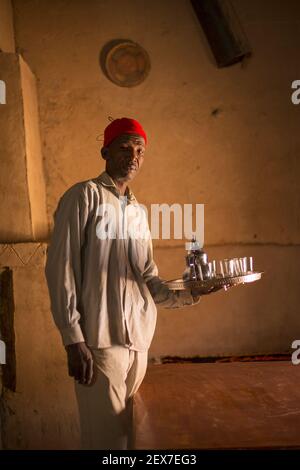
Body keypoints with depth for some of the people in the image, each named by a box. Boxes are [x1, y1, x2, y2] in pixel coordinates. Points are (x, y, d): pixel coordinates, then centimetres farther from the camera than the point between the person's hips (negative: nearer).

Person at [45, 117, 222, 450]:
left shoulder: (137, 210, 18)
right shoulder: (84, 196, -2)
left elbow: (148, 279, 15)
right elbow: (61, 268, -9)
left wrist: (186, 295, -3)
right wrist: (74, 339, -14)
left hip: (139, 341, 6)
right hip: (100, 341, -6)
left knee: (129, 432, 13)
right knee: (107, 436, -2)